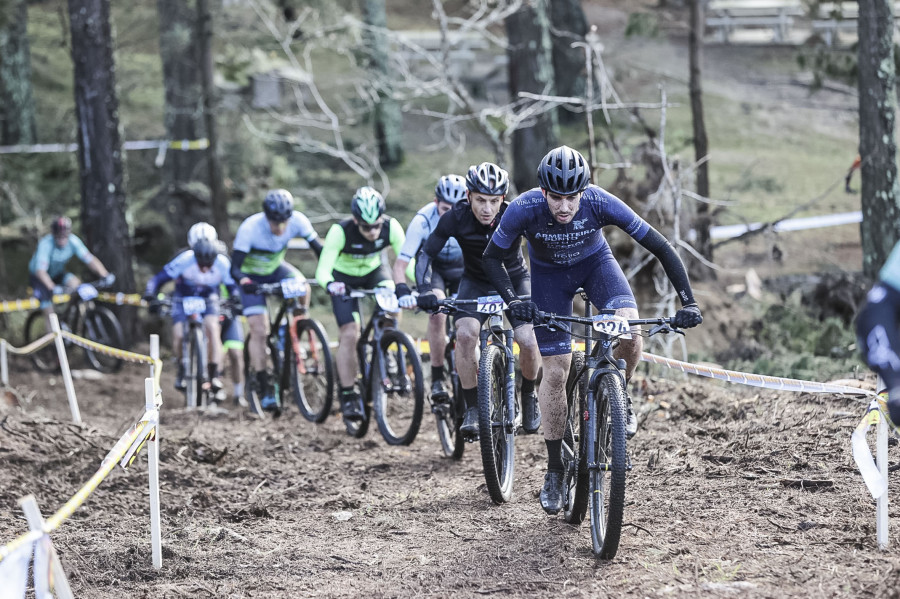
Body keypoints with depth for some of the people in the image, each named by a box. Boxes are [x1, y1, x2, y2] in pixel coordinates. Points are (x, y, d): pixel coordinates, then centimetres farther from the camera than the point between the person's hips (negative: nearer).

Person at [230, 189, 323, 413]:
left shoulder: (298, 220, -26)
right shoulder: (250, 228, -34)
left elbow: (319, 249, -21)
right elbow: (235, 268, -33)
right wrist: (244, 282, -54)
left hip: (276, 268, 3)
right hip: (252, 276, -3)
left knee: (303, 288, -28)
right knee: (259, 331, -15)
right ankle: (264, 386, -6)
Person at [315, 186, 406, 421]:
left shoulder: (391, 227, -28)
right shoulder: (340, 231, -35)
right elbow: (322, 271, -36)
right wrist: (330, 284, -59)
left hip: (374, 271, 3)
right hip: (344, 277, -2)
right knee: (349, 334, -15)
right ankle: (348, 395, -5)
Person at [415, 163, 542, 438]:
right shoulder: (456, 218, -23)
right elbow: (426, 255, -16)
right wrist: (425, 290, -32)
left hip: (514, 280, -1)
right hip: (476, 282, 1)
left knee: (528, 340, -22)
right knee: (465, 333, -27)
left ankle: (528, 395, 9)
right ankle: (472, 409, -15)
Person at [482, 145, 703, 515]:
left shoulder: (600, 203, -33)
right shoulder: (524, 210, -33)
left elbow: (661, 248, -27)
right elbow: (492, 258, -17)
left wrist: (688, 303, -32)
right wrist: (511, 300, -33)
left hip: (595, 262, 0)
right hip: (549, 272, 0)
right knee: (555, 371, -6)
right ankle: (554, 469, 9)